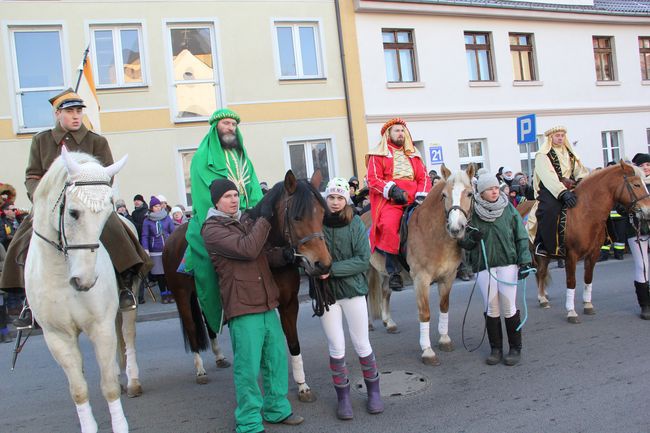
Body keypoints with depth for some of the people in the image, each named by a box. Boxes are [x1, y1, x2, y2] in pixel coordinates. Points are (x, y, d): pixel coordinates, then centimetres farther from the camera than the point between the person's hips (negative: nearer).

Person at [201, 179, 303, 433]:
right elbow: (247, 249, -21)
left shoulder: (247, 220, 15)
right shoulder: (213, 230, -8)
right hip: (242, 307, -7)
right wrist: (265, 218, -13)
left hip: (267, 303, 8)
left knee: (277, 359, 15)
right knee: (247, 368, -1)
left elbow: (265, 254, 23)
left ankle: (277, 409, 32)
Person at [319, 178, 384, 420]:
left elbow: (363, 260, -12)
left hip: (352, 289, 0)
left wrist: (333, 269, -21)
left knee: (362, 344, 10)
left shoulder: (356, 224, -6)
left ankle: (373, 391, 29)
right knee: (336, 348, 7)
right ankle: (343, 397, 23)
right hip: (325, 291, 0)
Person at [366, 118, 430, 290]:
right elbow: (373, 180, -1)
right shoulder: (378, 155, 10)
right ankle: (394, 272, -23)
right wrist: (392, 190, -16)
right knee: (389, 226, -32)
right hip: (389, 200, -4)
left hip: (413, 200, 4)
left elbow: (423, 177, 17)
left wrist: (421, 195, -3)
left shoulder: (414, 155, 25)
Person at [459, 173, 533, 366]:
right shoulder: (473, 213, 1)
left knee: (509, 308, 1)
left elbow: (521, 237, 4)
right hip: (484, 265, 1)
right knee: (491, 309, 6)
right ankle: (495, 349, 18)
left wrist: (525, 261, -4)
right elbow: (463, 242, 5)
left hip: (507, 263, 0)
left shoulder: (509, 209, 3)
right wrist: (470, 238, -17)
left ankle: (515, 348, 15)